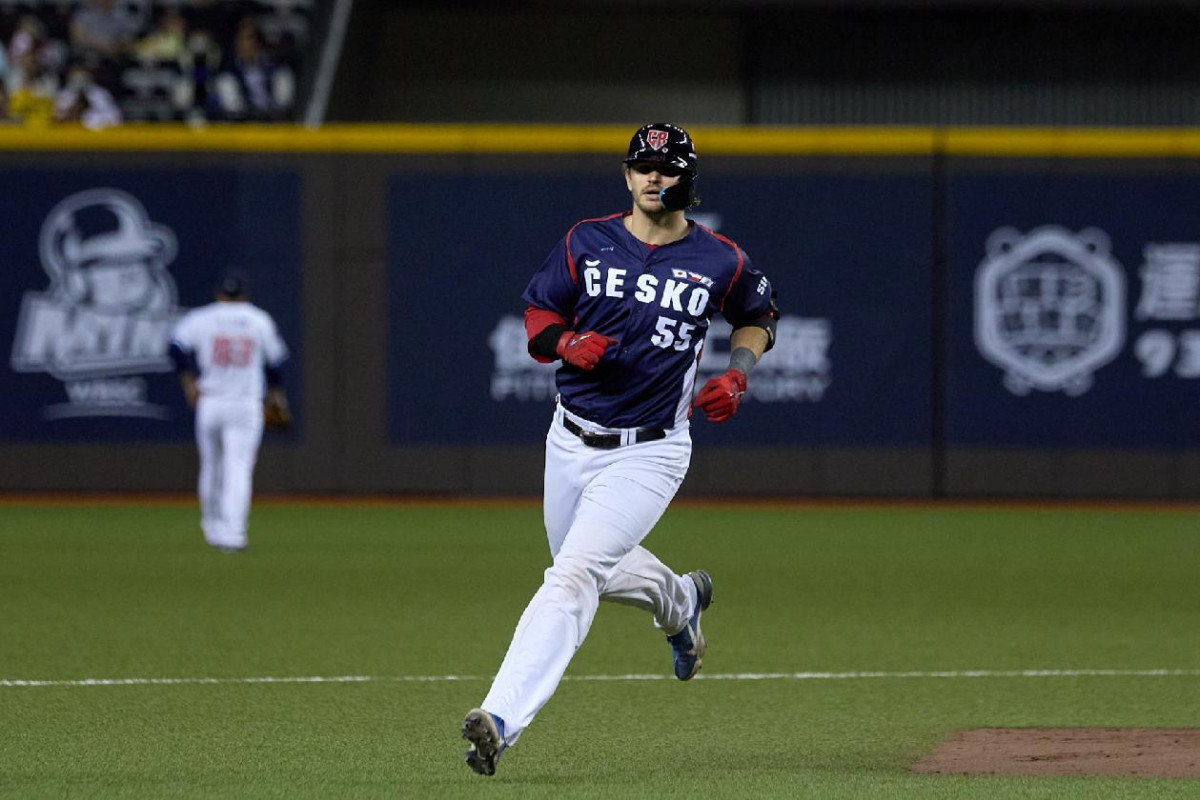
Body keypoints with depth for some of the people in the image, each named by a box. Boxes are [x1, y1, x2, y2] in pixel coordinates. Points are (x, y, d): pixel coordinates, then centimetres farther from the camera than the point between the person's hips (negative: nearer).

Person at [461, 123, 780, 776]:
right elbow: (537, 316, 5)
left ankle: (502, 720, -29)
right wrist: (568, 343, -17)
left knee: (574, 576, -20)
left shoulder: (720, 261, -3)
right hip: (571, 443, 5)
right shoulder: (586, 243, 0)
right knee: (589, 569, 21)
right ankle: (678, 601, 55)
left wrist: (736, 374, -2)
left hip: (649, 453, -5)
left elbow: (759, 315, 16)